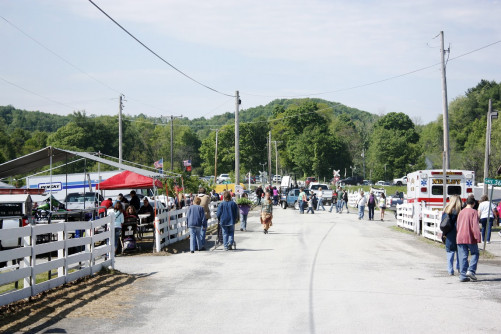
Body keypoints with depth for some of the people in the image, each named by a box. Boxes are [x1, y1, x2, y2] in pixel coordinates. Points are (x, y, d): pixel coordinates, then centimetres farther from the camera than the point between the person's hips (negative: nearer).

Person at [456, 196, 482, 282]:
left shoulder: (461, 212, 11)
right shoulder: (474, 212, -6)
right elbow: (475, 226, -13)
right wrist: (478, 237, -14)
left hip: (460, 238, 5)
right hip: (470, 238, -5)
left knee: (463, 257, 5)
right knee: (475, 254, 11)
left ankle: (462, 275, 2)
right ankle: (471, 270, -5)